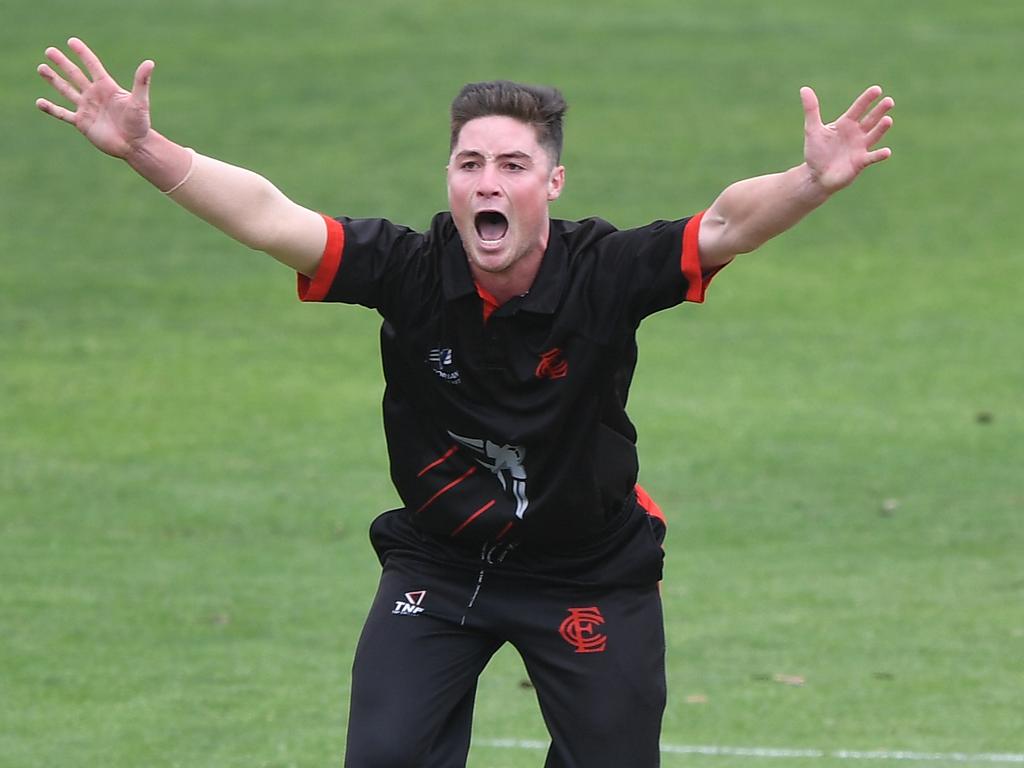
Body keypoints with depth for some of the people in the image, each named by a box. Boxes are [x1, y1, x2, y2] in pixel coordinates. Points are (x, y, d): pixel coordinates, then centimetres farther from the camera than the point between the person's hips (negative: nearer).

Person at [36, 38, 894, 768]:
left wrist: (812, 181, -55)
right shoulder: (410, 271, -20)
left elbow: (725, 225, -35)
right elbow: (272, 217, -30)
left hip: (591, 573, -1)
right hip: (437, 562, 1)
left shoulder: (605, 274, -22)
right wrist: (146, 150, -43)